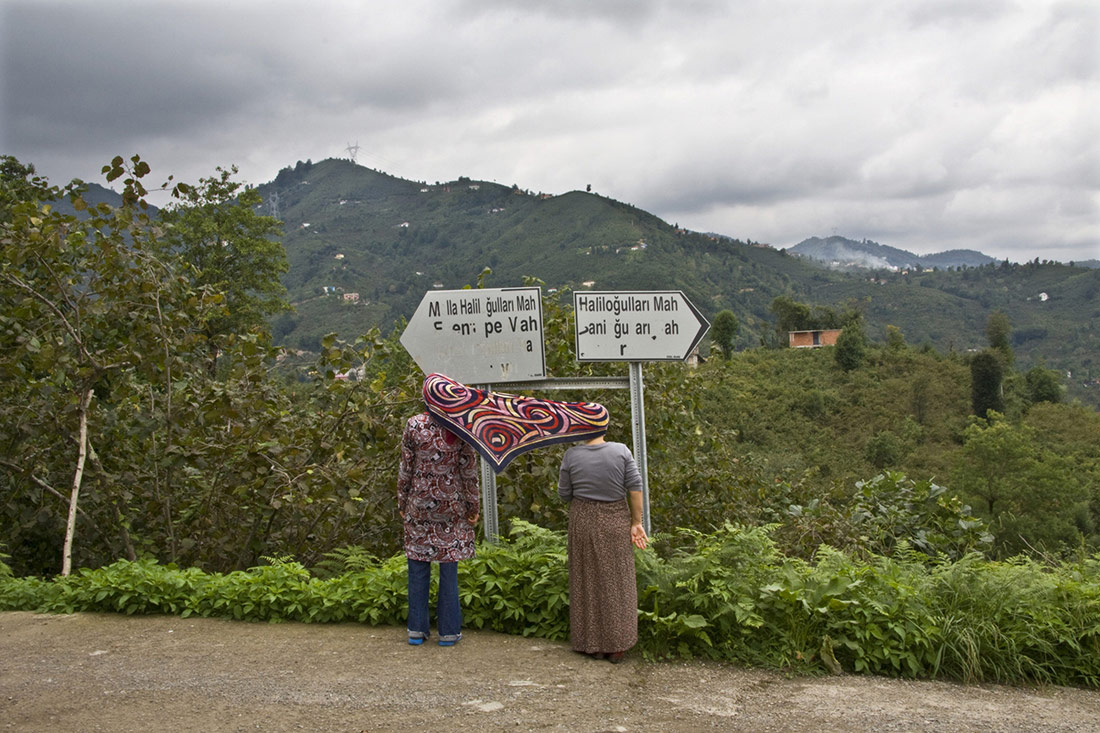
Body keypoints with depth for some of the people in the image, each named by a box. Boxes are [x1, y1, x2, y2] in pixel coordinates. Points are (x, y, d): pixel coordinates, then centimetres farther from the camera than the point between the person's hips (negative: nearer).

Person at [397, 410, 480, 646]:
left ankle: (417, 629, 16)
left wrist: (402, 503, 10)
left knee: (418, 566, 10)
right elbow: (469, 471, -5)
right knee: (449, 567, 5)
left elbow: (406, 468, -1)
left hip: (419, 503, 1)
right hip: (451, 504, -1)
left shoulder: (414, 424, -6)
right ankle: (448, 631, 12)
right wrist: (473, 507, 6)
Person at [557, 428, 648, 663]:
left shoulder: (571, 455, -8)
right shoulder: (621, 451, -7)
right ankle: (616, 647, 14)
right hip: (615, 521, 1)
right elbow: (635, 487, -8)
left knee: (588, 580, 10)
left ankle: (592, 644, 16)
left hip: (584, 521, 0)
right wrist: (636, 522, -3)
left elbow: (564, 493, -1)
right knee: (616, 581, 9)